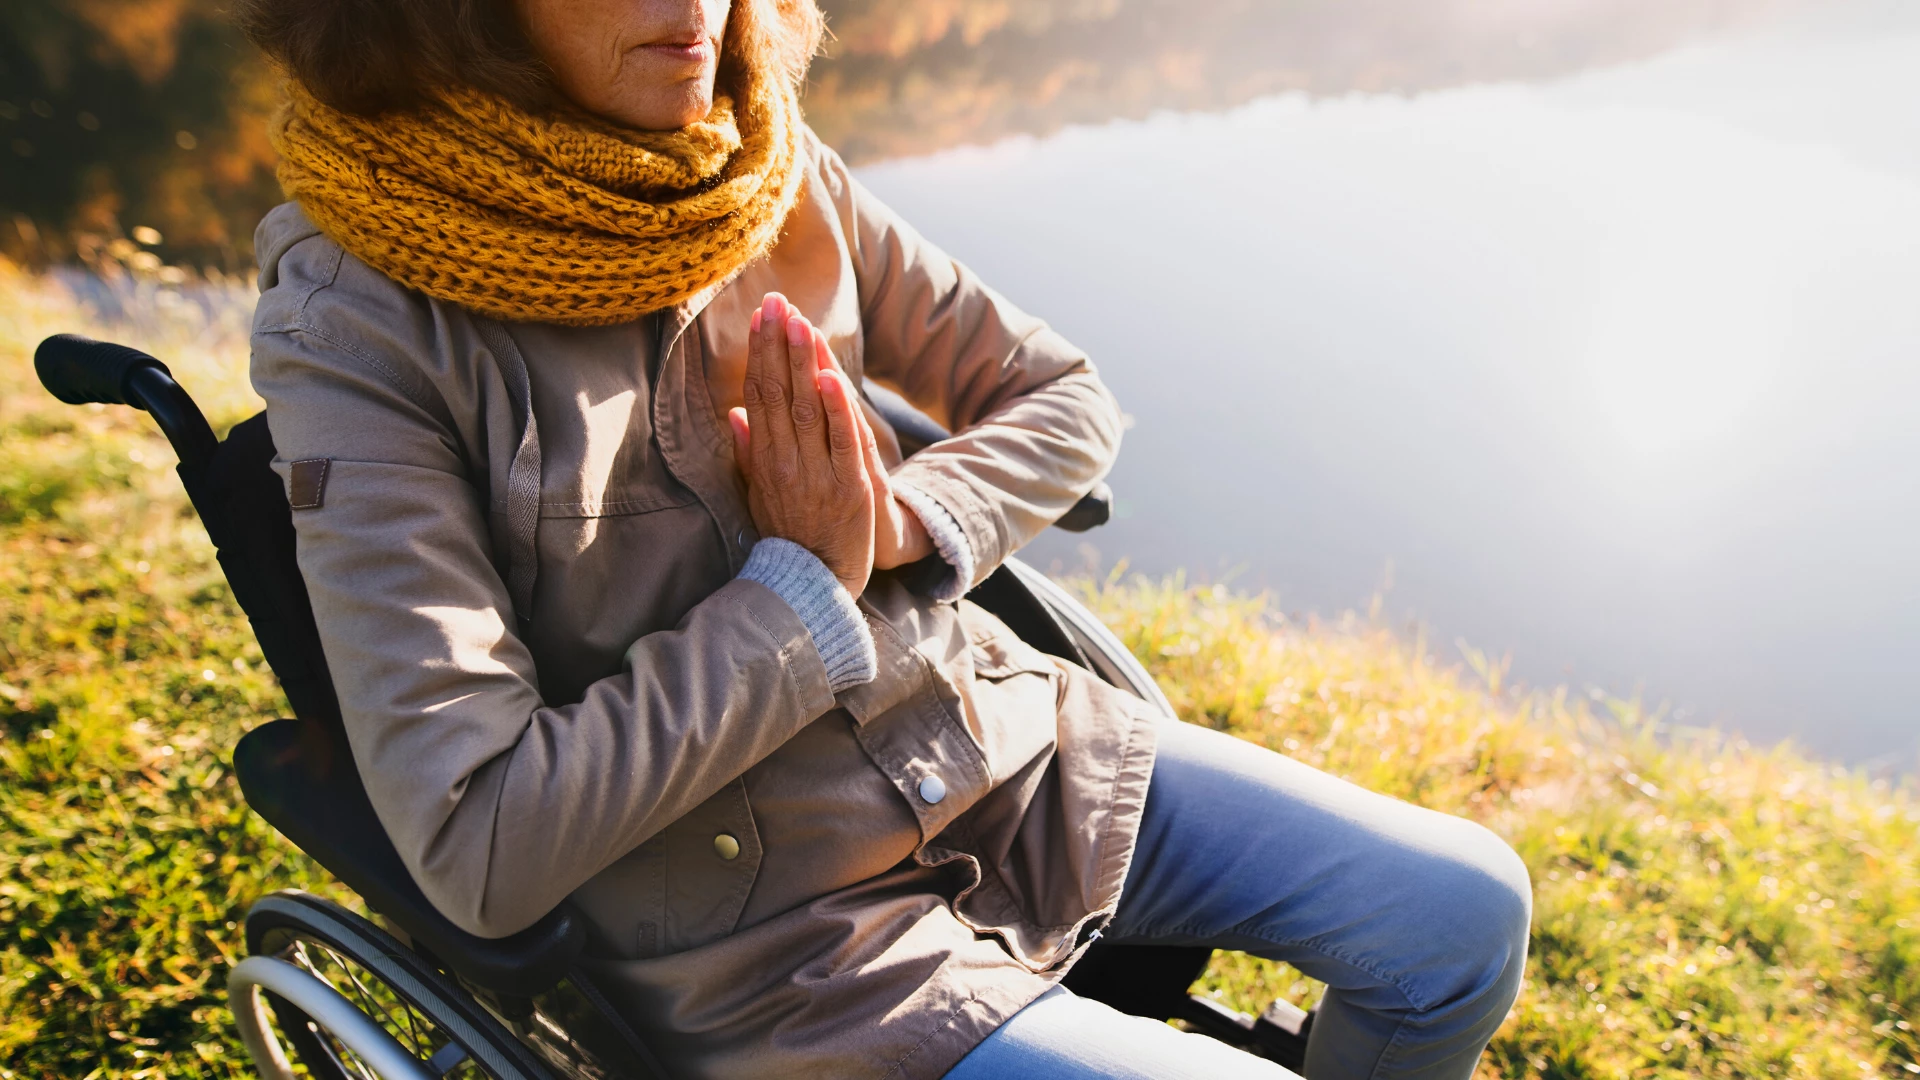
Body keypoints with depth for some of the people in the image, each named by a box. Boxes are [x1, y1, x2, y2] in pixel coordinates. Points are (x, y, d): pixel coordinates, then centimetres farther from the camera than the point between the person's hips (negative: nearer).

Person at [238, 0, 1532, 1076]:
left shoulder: (774, 169, -3)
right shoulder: (361, 331, -17)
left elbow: (1063, 400, 6)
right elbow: (479, 848, -22)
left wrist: (905, 523, -14)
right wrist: (798, 590, -18)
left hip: (1013, 749, 6)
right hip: (777, 939, -5)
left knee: (1469, 910, 4)